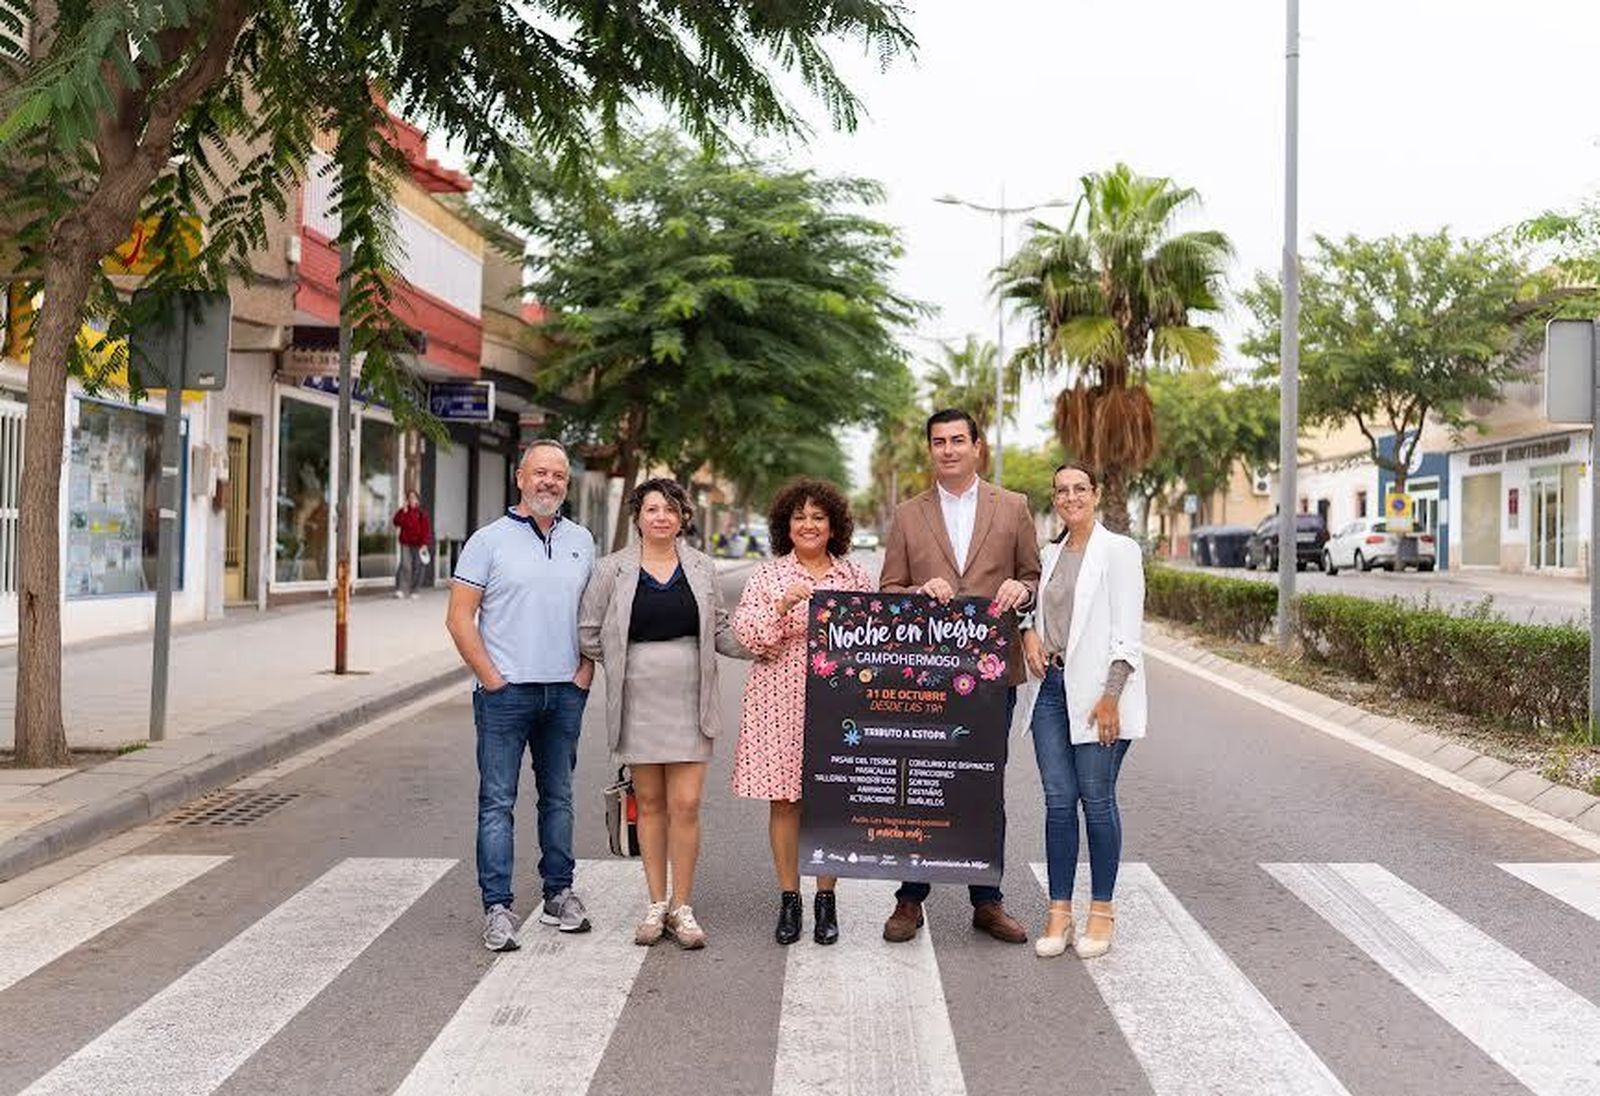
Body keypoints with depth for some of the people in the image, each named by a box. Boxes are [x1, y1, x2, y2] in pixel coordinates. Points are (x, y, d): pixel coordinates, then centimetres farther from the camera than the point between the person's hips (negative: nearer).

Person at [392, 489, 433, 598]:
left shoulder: (422, 513, 4)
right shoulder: (403, 511, 7)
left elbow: (427, 530, 1)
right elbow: (397, 522, -8)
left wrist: (425, 544, -7)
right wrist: (404, 512, -15)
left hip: (418, 544, 0)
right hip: (406, 543, 0)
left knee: (417, 568, 0)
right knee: (405, 565, -14)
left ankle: (413, 591, 11)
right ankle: (400, 590, -16)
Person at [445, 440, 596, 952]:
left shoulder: (581, 541, 11)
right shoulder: (490, 540, -2)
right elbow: (460, 618, -4)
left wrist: (586, 670, 5)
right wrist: (491, 678, -9)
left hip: (565, 692, 4)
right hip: (506, 692, -4)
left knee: (558, 796, 13)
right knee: (498, 800, -1)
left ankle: (559, 893, 24)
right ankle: (497, 906, 4)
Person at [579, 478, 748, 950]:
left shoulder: (702, 567, 8)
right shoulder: (612, 570, 2)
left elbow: (719, 630, 11)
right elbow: (588, 632, 7)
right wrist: (628, 665, 6)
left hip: (689, 699, 0)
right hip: (638, 700, 0)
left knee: (685, 804, -3)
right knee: (650, 804, 8)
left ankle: (682, 907, 10)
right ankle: (656, 904, 20)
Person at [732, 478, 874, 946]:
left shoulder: (855, 575, 9)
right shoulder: (766, 576, 4)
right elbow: (746, 633, -6)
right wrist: (783, 605, -19)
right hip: (780, 701, -1)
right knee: (782, 799, 3)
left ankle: (826, 900, 16)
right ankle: (789, 899, 15)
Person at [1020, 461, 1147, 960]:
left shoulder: (1118, 550, -5)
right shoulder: (1052, 553, 13)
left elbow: (1127, 634, -10)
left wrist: (1110, 698, -16)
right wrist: (1029, 632, 7)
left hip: (1097, 691, -5)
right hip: (1053, 686, 6)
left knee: (1097, 799, 1)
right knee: (1058, 800, 5)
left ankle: (1102, 910, 13)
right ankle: (1059, 911, 12)